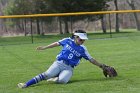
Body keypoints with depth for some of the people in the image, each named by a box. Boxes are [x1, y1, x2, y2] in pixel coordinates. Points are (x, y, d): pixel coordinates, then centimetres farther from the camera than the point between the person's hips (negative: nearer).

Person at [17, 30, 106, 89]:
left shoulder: (83, 49, 5)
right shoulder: (67, 41, 4)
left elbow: (91, 59, 11)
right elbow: (57, 43, 17)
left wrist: (101, 65, 8)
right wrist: (44, 47, 20)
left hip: (69, 68, 0)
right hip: (59, 63, 0)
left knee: (62, 80, -34)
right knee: (47, 75, -25)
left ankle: (55, 79, 0)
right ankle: (26, 84, -28)